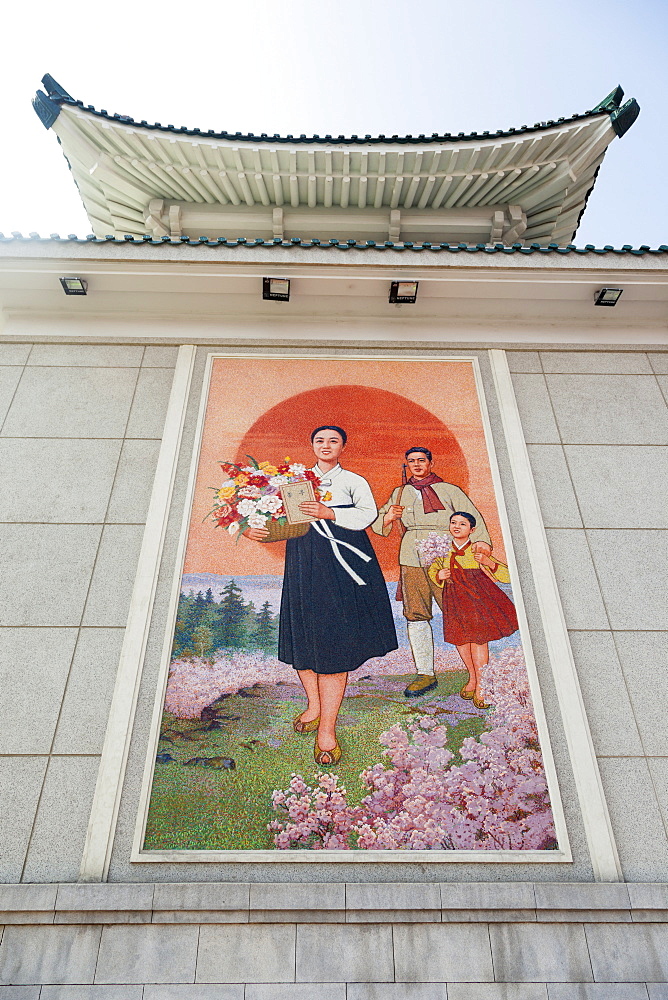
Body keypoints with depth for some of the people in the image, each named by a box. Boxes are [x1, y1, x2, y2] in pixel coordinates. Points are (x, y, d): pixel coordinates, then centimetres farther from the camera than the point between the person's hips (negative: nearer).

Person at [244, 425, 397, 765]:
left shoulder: (353, 481, 14)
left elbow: (367, 514, -4)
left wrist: (330, 513, -19)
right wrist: (252, 529, -8)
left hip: (340, 561, -2)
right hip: (303, 561, 3)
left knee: (334, 638, -7)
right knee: (303, 632, 2)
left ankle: (327, 730, -4)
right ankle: (314, 705, 25)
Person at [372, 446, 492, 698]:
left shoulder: (449, 490, 17)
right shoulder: (400, 493, 24)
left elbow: (472, 516, 5)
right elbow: (377, 524, 22)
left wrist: (481, 540, -13)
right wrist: (388, 518, -2)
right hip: (412, 558, 3)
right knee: (416, 615, -2)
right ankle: (425, 673, 7)